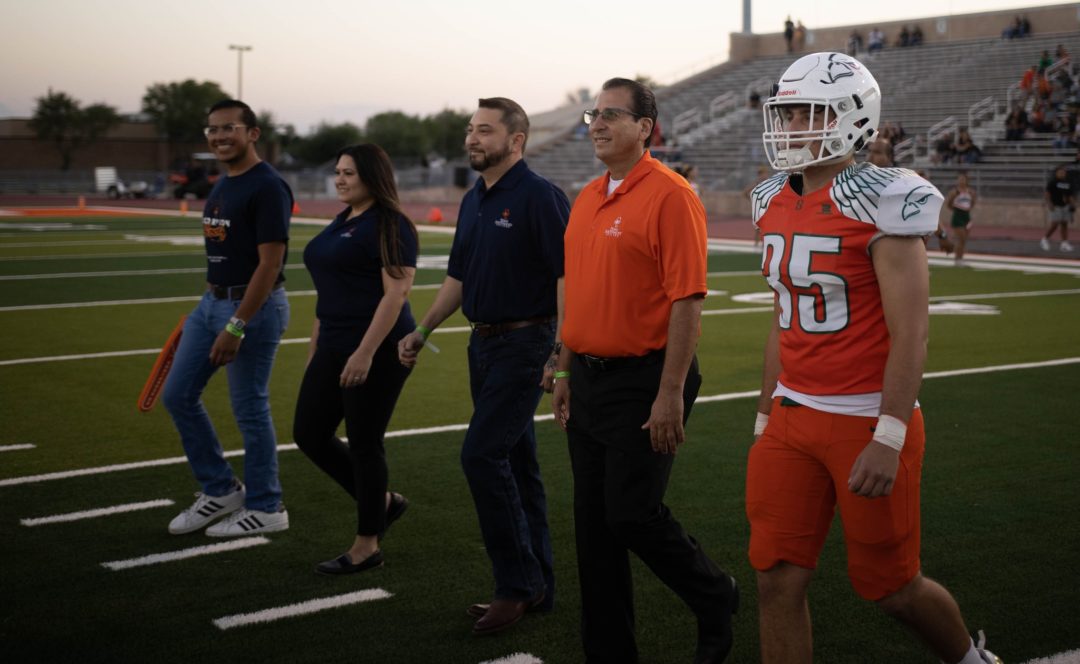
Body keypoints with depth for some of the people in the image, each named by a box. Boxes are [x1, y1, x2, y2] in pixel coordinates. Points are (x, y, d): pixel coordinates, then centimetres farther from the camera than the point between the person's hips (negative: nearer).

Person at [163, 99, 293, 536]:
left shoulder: (267, 188, -16)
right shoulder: (222, 185, 13)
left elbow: (270, 263, -21)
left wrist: (236, 327, -24)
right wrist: (211, 303, 20)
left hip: (253, 307, -10)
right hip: (212, 302, 10)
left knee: (250, 410, -1)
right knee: (178, 395, 11)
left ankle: (264, 508, 15)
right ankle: (220, 491, 24)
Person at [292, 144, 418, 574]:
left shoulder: (390, 227, -12)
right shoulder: (341, 224, 15)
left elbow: (396, 293, -19)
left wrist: (365, 353, -24)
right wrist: (315, 350, 21)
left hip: (375, 353, -9)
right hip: (333, 349, 9)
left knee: (363, 443, -1)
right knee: (309, 434, 9)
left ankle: (367, 546, 13)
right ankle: (381, 502, 26)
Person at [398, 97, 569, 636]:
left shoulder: (539, 197, -13)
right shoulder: (473, 202, 14)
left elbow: (567, 275, -18)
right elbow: (459, 277, 22)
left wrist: (563, 352, -24)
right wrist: (421, 331, 18)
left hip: (524, 342, -9)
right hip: (484, 342, 9)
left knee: (482, 454, -15)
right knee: (515, 463, 11)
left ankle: (517, 583, -4)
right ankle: (537, 586, 20)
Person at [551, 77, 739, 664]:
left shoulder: (669, 196, -13)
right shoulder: (587, 199, 13)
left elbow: (687, 299, -18)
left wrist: (671, 394, -21)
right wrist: (565, 373, 18)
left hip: (643, 380, -8)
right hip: (590, 378, 8)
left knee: (632, 515, -6)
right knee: (593, 523, 10)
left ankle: (715, 600, 21)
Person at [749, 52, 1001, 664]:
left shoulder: (879, 201, -14)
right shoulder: (777, 203, 8)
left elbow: (910, 334, -17)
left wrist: (887, 439, -22)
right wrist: (766, 417, 18)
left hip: (866, 421, -6)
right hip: (794, 418, 7)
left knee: (889, 585, 9)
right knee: (778, 582, 4)